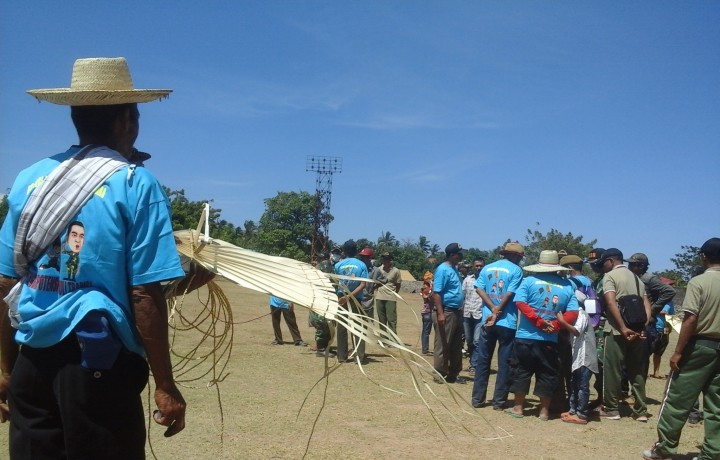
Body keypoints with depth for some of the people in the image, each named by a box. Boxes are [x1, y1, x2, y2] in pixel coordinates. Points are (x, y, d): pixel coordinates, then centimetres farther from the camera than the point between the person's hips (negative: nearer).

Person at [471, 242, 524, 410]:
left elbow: (479, 289, -2)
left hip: (487, 320, 4)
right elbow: (510, 294, -13)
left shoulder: (487, 268, 10)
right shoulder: (516, 270, -5)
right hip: (507, 322, -4)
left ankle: (478, 399, 12)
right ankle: (499, 401, 7)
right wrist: (498, 312, -7)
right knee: (504, 363, 5)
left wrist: (493, 309, -9)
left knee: (483, 361, 10)